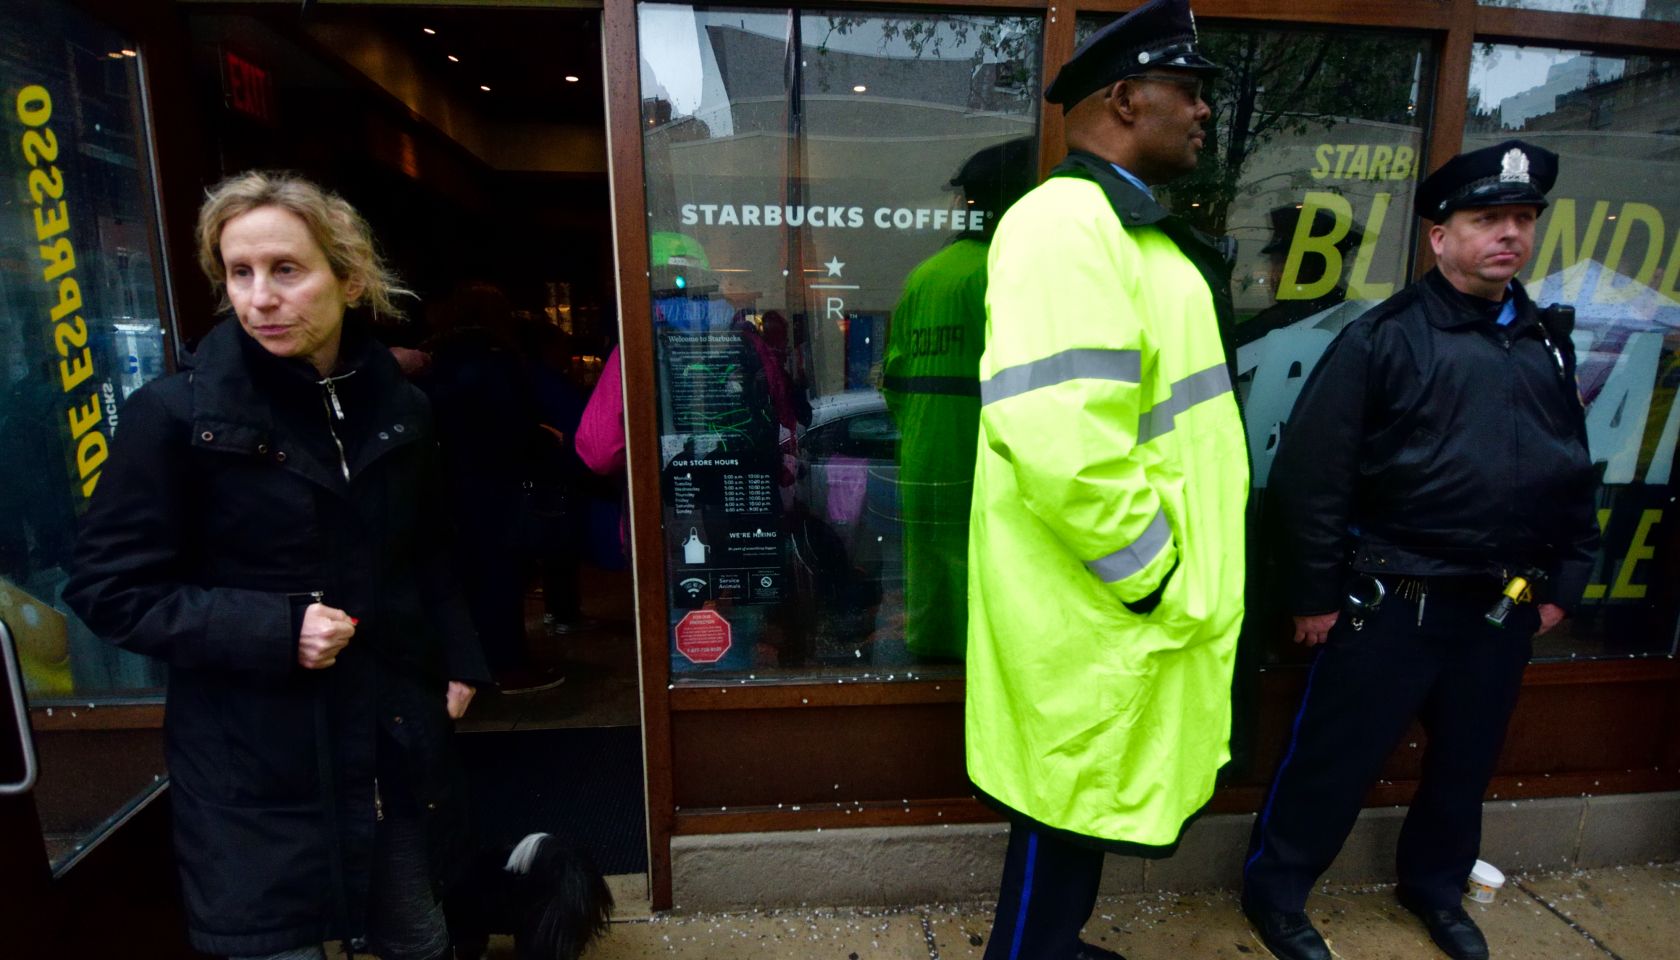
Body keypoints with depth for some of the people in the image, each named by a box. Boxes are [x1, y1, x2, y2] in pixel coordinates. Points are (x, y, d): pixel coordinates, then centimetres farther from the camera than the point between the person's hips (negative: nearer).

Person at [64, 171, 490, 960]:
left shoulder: (398, 407, 2)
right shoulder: (176, 414, -11)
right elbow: (109, 588, -8)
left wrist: (456, 659, 5)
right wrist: (271, 631, -21)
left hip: (394, 740, 4)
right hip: (255, 768, -4)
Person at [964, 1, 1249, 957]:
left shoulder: (1135, 225, 15)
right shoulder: (1068, 221, -19)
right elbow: (1061, 445, -32)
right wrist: (1150, 576, -18)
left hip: (1142, 603, 10)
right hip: (1106, 607, -10)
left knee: (1090, 802, 25)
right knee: (1070, 809, 9)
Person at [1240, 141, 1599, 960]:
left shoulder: (1548, 342, 9)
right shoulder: (1386, 337, -11)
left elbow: (1575, 473, 16)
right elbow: (1310, 475, -15)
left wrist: (1564, 581, 13)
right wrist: (1315, 595, -14)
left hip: (1504, 606, 6)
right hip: (1393, 601, -6)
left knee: (1466, 759, 21)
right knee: (1333, 759, 4)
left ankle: (1435, 887, 44)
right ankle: (1274, 892, 24)